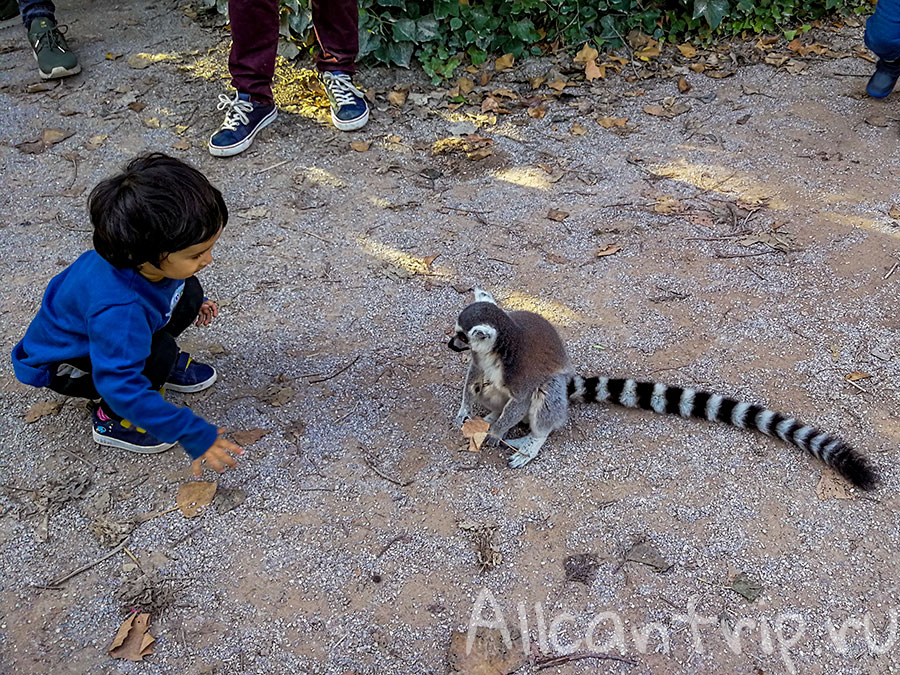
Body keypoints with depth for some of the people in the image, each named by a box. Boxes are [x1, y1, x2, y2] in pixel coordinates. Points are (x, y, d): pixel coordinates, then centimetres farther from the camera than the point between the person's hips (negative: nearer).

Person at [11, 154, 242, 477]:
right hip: (61, 362, -7)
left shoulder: (146, 257, -22)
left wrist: (195, 303, 6)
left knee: (187, 293, -8)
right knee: (160, 352, -32)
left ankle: (163, 363, 14)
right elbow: (122, 388, -44)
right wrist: (191, 433, -43)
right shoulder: (119, 311, -46)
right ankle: (111, 421, -7)